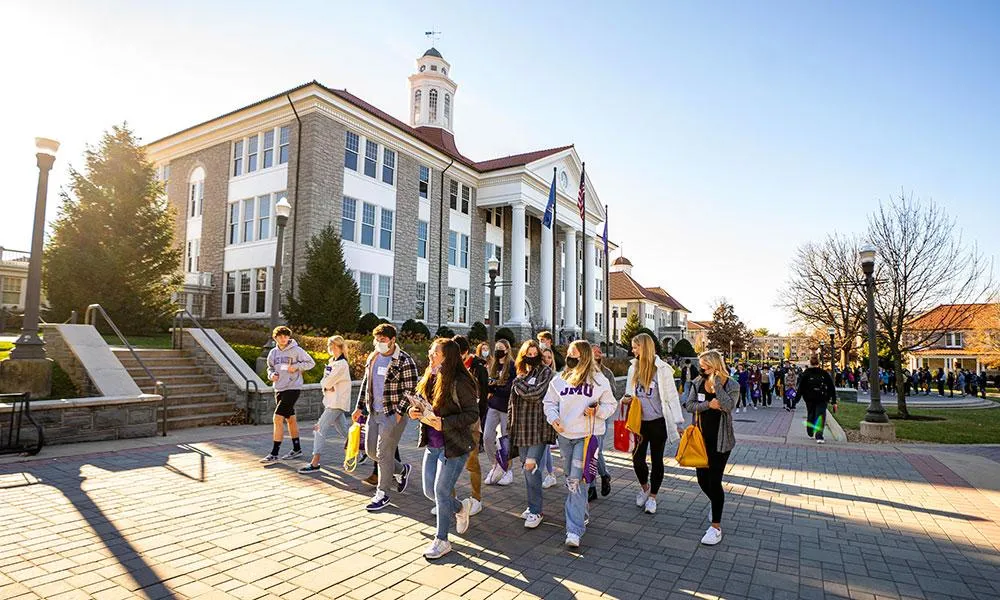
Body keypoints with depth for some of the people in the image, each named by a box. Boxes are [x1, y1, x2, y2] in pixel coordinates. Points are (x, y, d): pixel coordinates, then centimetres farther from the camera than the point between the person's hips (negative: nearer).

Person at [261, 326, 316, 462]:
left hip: (292, 388, -7)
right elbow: (270, 367, 21)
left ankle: (274, 453, -4)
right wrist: (271, 375, 0)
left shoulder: (296, 350, -9)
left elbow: (311, 363, -5)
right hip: (279, 389, 7)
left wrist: (296, 366, -18)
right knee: (290, 419, 16)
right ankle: (297, 449, 29)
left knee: (278, 419, -12)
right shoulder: (273, 352, 8)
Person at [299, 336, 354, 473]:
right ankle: (358, 455, 27)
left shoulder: (341, 364, -16)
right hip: (332, 401, 10)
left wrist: (326, 384, 0)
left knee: (320, 429, -11)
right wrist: (327, 386, -8)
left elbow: (328, 382, -20)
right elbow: (323, 381, 10)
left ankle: (315, 463, -7)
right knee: (344, 430, 16)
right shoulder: (332, 362, 13)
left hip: (337, 402, -10)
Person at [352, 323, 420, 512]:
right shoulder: (372, 358, 8)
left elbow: (410, 390, -14)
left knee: (384, 454, -2)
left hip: (393, 414, -8)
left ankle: (382, 494, 14)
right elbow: (365, 383, 17)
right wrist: (359, 407, 13)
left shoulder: (405, 361, -14)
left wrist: (399, 413, -18)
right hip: (374, 412, 8)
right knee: (371, 450, 13)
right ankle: (401, 470, 35)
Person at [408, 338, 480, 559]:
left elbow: (473, 414, -18)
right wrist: (417, 413, -3)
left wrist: (444, 423, -26)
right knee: (429, 491, 12)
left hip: (454, 446, -8)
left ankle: (442, 540, 20)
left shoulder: (459, 382, -18)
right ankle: (461, 508, 40)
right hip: (432, 445, 8)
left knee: (441, 492, -1)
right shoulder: (430, 379, 6)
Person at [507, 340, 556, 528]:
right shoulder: (520, 375, 15)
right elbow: (512, 403, 18)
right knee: (527, 469, 13)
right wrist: (510, 426, 14)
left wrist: (518, 383, -8)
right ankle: (533, 505, 27)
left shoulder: (545, 373, -4)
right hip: (521, 429, 6)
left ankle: (536, 511, 2)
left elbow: (535, 394, -19)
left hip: (538, 429, -6)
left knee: (531, 468, -10)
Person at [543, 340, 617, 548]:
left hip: (588, 435, -5)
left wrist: (598, 410, -15)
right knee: (570, 479, 17)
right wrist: (553, 417, -6)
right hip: (564, 435, 5)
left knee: (577, 481, -12)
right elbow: (549, 402, 12)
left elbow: (610, 404, 4)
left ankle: (574, 530, -8)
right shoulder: (559, 379, 6)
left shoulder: (599, 380, -3)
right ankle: (581, 515, 39)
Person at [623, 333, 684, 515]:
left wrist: (679, 423, -9)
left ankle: (652, 497, 26)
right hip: (639, 421, 4)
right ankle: (644, 487, 34)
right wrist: (625, 399, -8)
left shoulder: (662, 369, -11)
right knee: (637, 459, 5)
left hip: (658, 422, -4)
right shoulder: (633, 368, 3)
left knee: (656, 460, 9)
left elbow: (672, 396, -9)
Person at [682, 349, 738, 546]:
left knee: (714, 480, -3)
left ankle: (716, 526, 10)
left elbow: (728, 406, -25)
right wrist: (708, 405, -19)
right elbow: (689, 405, -4)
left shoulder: (732, 385, -8)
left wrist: (717, 383, -23)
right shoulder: (698, 382, 1)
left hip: (721, 440, -4)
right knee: (702, 478, 10)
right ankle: (717, 502, 43)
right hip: (702, 437, 4)